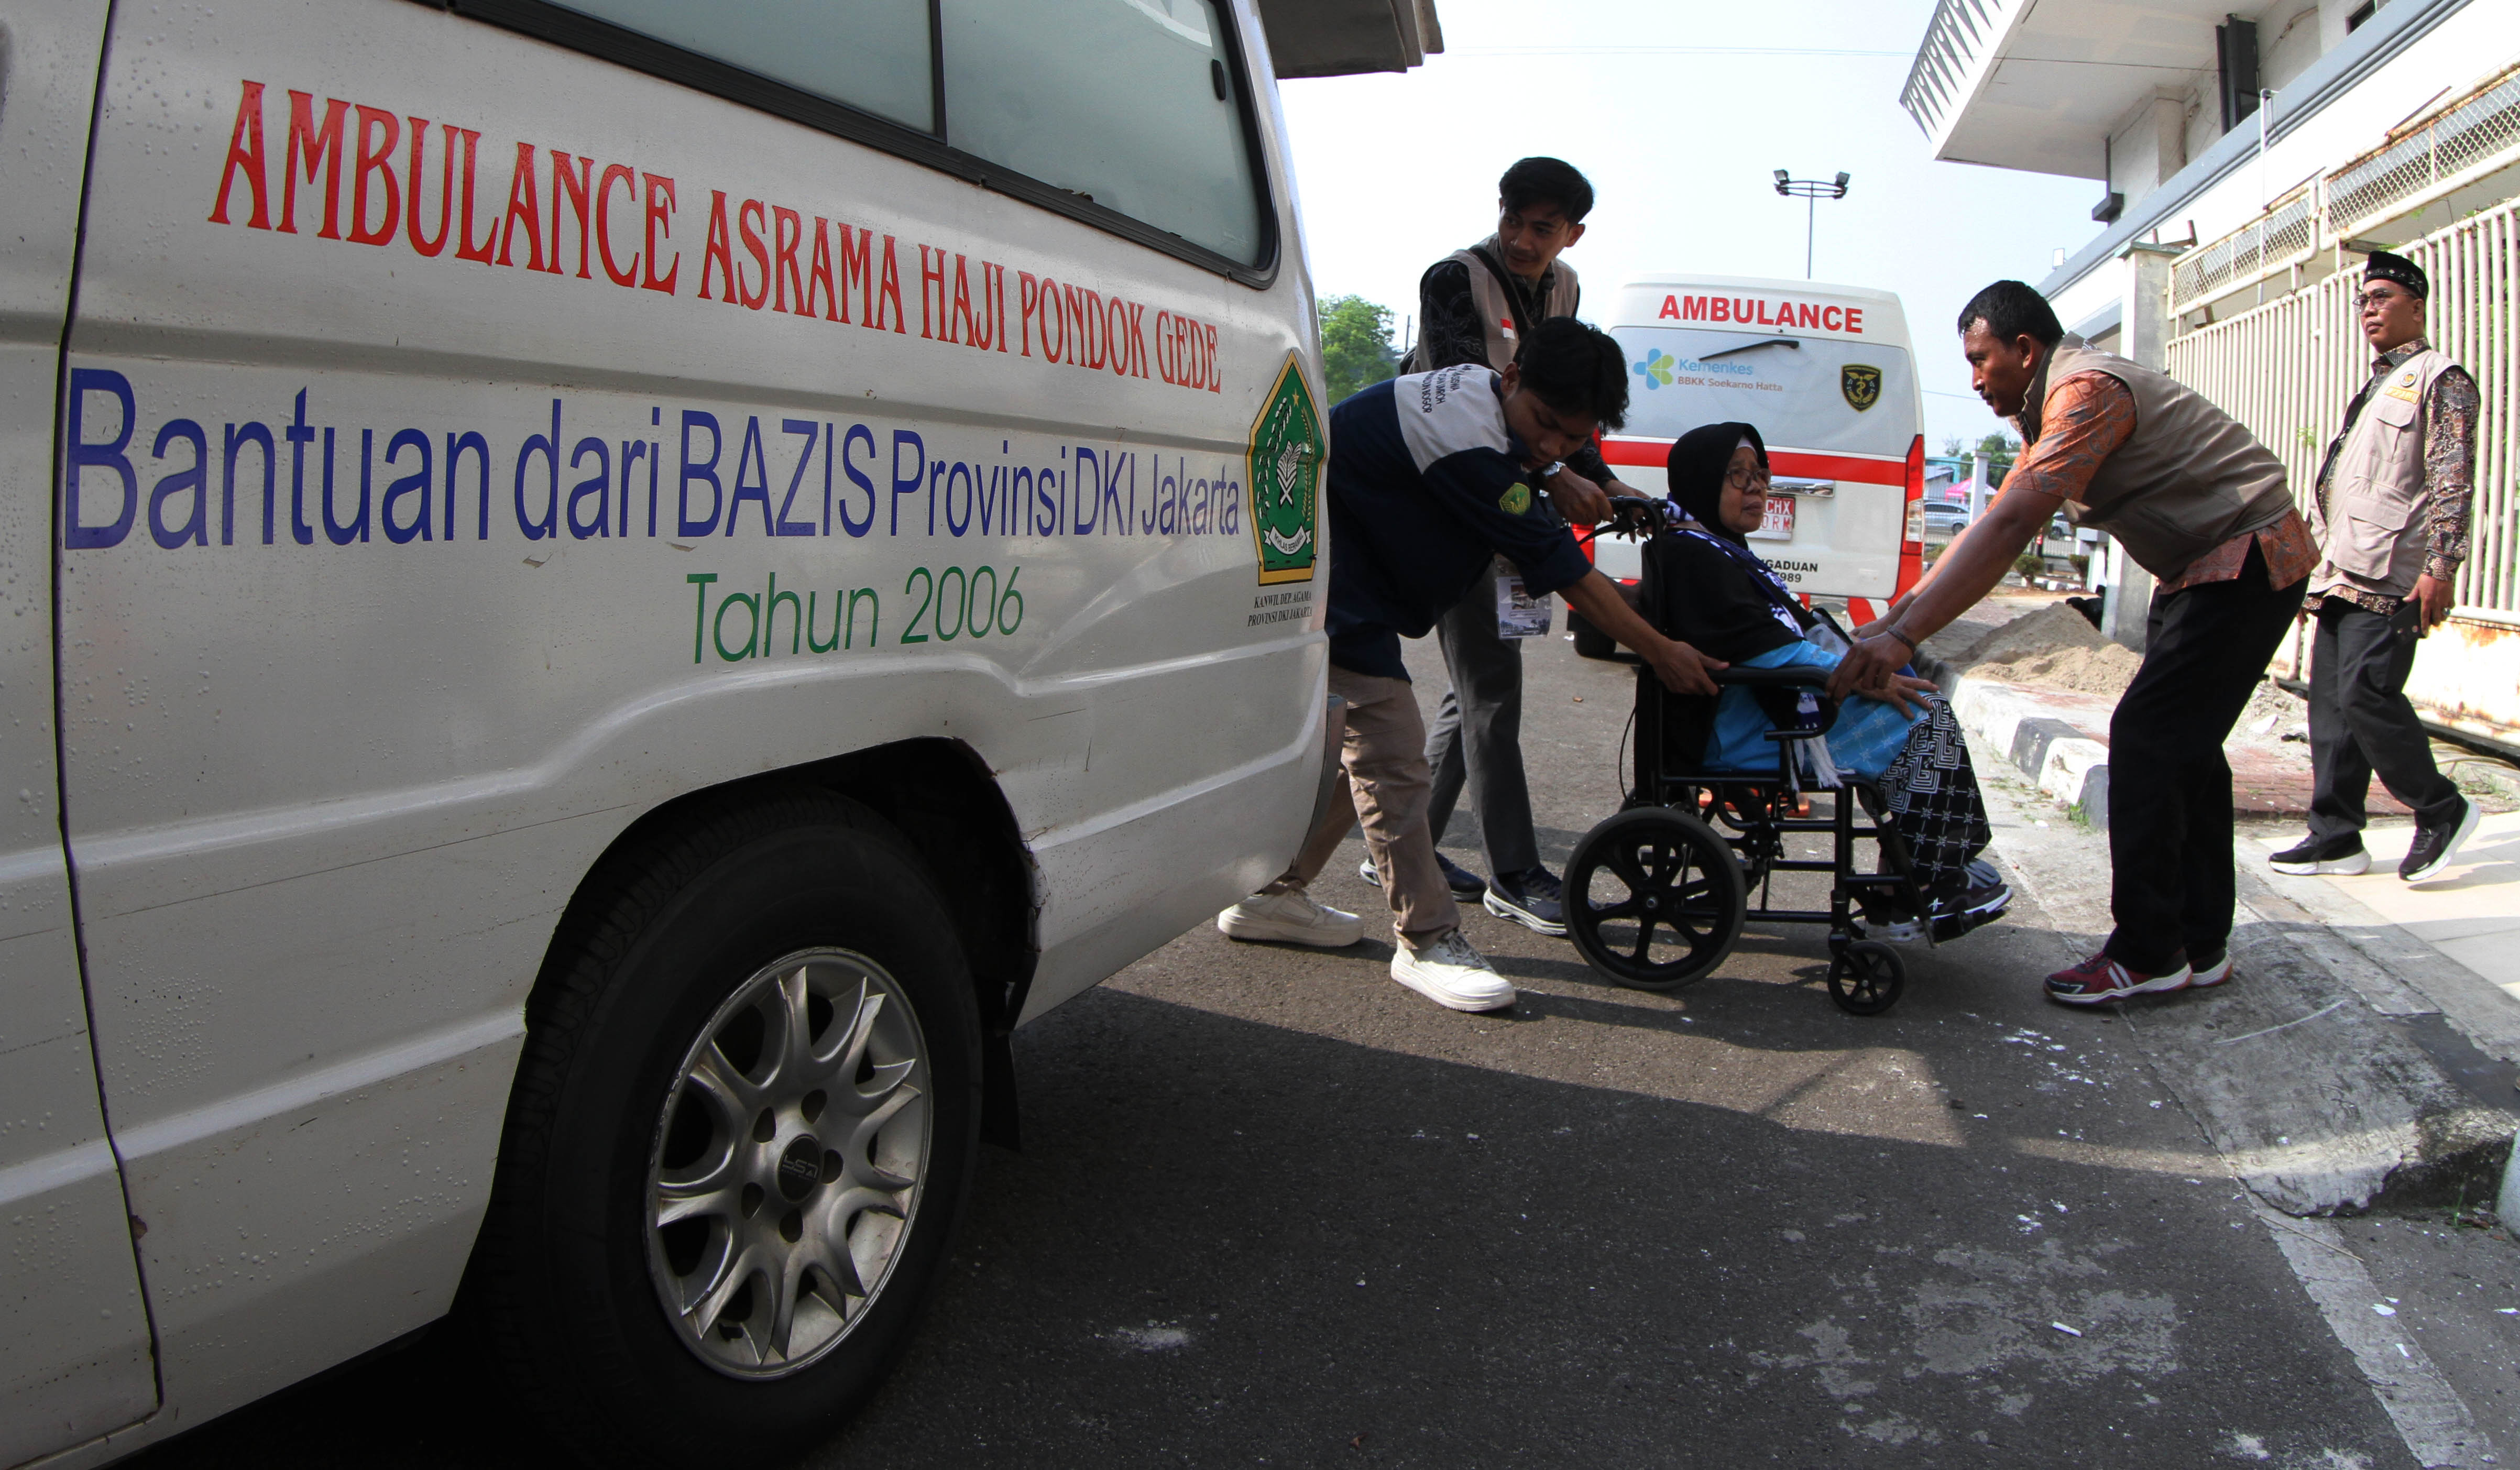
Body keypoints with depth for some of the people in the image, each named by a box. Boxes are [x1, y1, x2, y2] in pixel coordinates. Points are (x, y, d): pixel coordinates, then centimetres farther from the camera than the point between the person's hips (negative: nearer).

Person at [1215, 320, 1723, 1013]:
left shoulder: (1475, 392, 2)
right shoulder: (1463, 441, -28)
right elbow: (1562, 569, -22)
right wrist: (1659, 651, -14)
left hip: (1345, 586, 11)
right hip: (1332, 591, -11)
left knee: (1354, 744, 16)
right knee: (1390, 754, -10)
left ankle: (1274, 896, 27)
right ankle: (1427, 942, -3)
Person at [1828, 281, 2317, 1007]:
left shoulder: (2087, 391, -22)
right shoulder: (2051, 409, 12)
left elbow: (2008, 529, -32)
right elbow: (1995, 524, 11)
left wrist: (1903, 637, -36)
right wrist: (1895, 617, 3)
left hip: (2247, 560, -11)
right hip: (2201, 569, 11)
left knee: (2146, 738, -13)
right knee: (2181, 746, 11)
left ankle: (2146, 953, -7)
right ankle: (2199, 943, 19)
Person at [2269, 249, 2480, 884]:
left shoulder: (2441, 379, 0)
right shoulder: (2374, 389, 25)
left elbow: (2452, 480, -10)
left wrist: (2440, 567, -19)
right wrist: (2313, 567, 22)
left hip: (2390, 574, -8)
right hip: (2342, 572, 8)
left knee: (2365, 692, -16)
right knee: (2331, 700, 4)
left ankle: (2442, 810, 1)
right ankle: (2336, 836, 8)